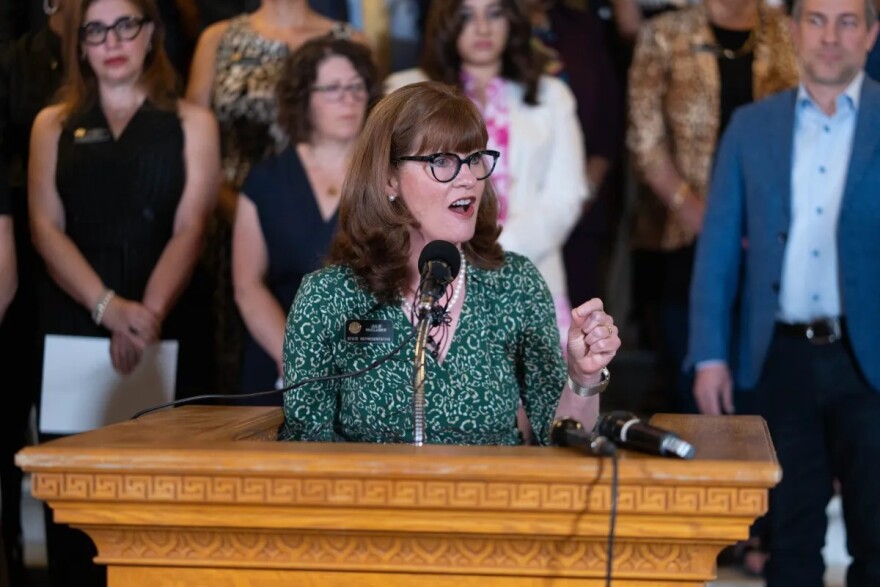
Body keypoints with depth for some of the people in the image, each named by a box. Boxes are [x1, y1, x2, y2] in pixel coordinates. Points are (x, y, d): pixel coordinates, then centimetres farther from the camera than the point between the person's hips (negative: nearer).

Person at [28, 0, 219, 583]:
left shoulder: (191, 124, 11)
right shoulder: (54, 125, 14)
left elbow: (189, 228, 0)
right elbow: (47, 227, 3)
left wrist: (148, 313, -17)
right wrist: (109, 307, -13)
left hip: (164, 333, -1)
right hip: (71, 330, 1)